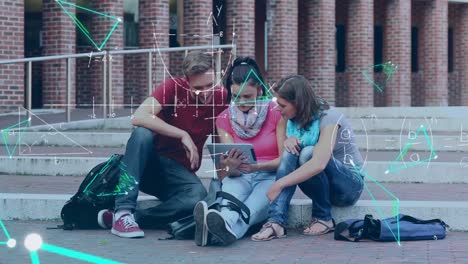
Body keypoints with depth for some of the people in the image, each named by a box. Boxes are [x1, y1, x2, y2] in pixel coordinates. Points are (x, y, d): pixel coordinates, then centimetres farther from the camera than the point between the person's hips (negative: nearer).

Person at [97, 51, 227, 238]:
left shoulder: (221, 98, -5)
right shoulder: (173, 88, -10)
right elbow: (139, 117, -25)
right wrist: (183, 135, -26)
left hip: (180, 172, 1)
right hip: (150, 161, -1)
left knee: (198, 196, -34)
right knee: (143, 133, -34)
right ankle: (123, 212, -35)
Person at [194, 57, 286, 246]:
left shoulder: (276, 113, -3)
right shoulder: (224, 119, 5)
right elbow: (230, 163, -1)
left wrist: (256, 166, -25)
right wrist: (230, 166, -28)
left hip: (270, 176, -2)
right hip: (239, 177, 2)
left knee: (258, 200, -38)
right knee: (230, 189, -36)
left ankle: (228, 227, -70)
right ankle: (226, 227, -70)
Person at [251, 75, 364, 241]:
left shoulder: (328, 118, -22)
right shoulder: (295, 120, 1)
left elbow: (318, 164, -36)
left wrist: (279, 184, -38)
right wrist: (289, 141, -17)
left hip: (350, 184, -6)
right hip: (323, 188, 6)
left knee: (308, 153, -31)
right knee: (291, 152, -21)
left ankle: (323, 218, -15)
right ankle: (276, 222, -35)